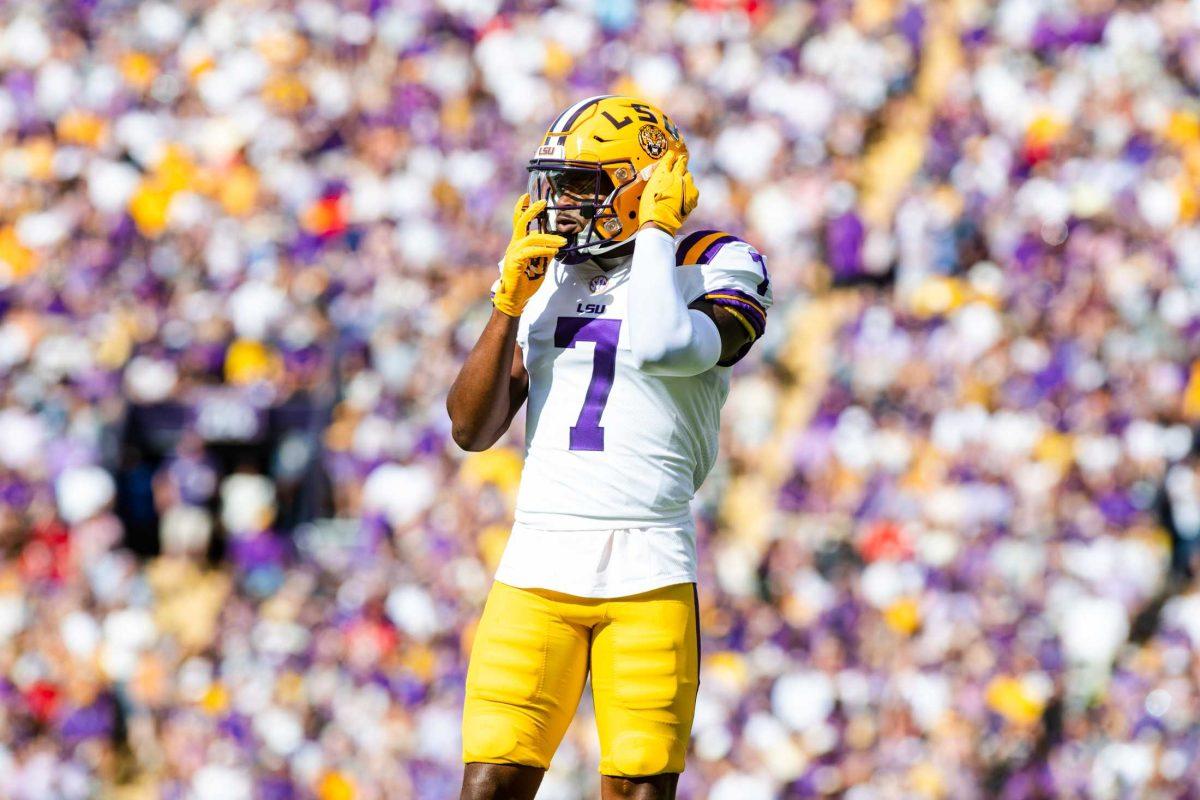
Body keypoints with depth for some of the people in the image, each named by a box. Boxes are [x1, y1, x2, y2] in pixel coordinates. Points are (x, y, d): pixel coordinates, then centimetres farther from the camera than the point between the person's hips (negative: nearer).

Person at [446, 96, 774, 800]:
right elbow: (473, 429, 9)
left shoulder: (715, 269, 1)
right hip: (538, 564, 3)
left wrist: (654, 232, -10)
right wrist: (510, 301, 0)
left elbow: (665, 348, -22)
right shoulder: (547, 276, 15)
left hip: (649, 573, -3)